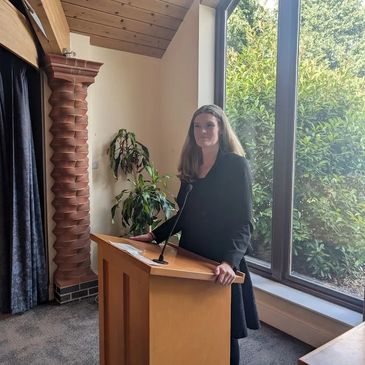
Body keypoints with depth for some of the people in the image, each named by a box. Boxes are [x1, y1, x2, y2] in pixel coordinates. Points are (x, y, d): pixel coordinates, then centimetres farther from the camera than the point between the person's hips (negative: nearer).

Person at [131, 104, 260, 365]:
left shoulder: (236, 164, -11)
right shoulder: (191, 165, 8)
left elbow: (244, 222, -18)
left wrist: (229, 261, -30)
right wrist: (154, 235, 11)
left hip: (220, 263, -6)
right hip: (192, 257, 6)